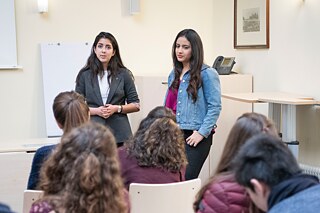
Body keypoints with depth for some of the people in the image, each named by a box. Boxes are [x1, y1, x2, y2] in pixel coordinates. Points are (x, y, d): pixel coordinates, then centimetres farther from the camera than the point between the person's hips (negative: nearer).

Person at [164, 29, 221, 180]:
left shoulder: (207, 74, -5)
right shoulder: (174, 74, 17)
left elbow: (215, 106, -10)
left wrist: (202, 133, -15)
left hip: (195, 136, -6)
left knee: (185, 179, -12)